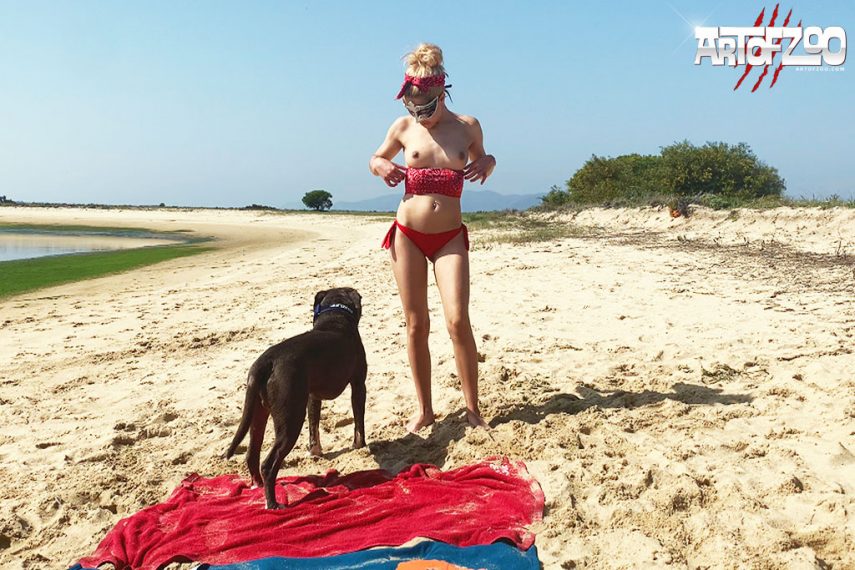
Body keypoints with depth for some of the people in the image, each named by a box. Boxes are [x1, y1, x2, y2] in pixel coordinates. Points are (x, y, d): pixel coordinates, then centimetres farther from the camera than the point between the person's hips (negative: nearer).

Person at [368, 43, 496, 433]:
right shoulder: (404, 127, 2)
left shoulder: (467, 126, 1)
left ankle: (472, 407, 2)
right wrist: (380, 167, -6)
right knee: (416, 324, 4)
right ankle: (424, 408, 16)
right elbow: (376, 158, 18)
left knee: (458, 320, -13)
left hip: (450, 237, -1)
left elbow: (481, 158, 19)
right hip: (407, 235, 1)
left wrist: (486, 163, -5)